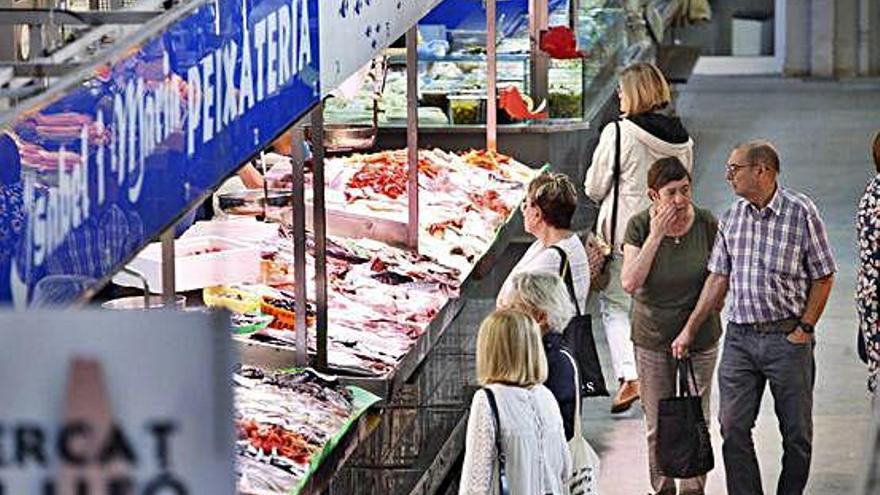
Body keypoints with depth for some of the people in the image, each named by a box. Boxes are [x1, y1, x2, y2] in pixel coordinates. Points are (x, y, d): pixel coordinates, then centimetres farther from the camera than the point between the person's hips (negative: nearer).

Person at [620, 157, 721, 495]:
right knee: (658, 425, 9)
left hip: (700, 337, 0)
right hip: (652, 339, 0)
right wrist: (656, 235, -24)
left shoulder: (707, 224, -10)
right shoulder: (640, 226, -12)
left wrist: (710, 313, -2)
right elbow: (630, 283, -23)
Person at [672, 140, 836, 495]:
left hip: (787, 337, -4)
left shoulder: (800, 213, -7)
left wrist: (805, 328, -9)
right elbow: (719, 278, 12)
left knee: (796, 433, 4)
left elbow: (823, 277, -2)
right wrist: (690, 330, 10)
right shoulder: (732, 216, 7)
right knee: (733, 428, 0)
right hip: (739, 338, 4)